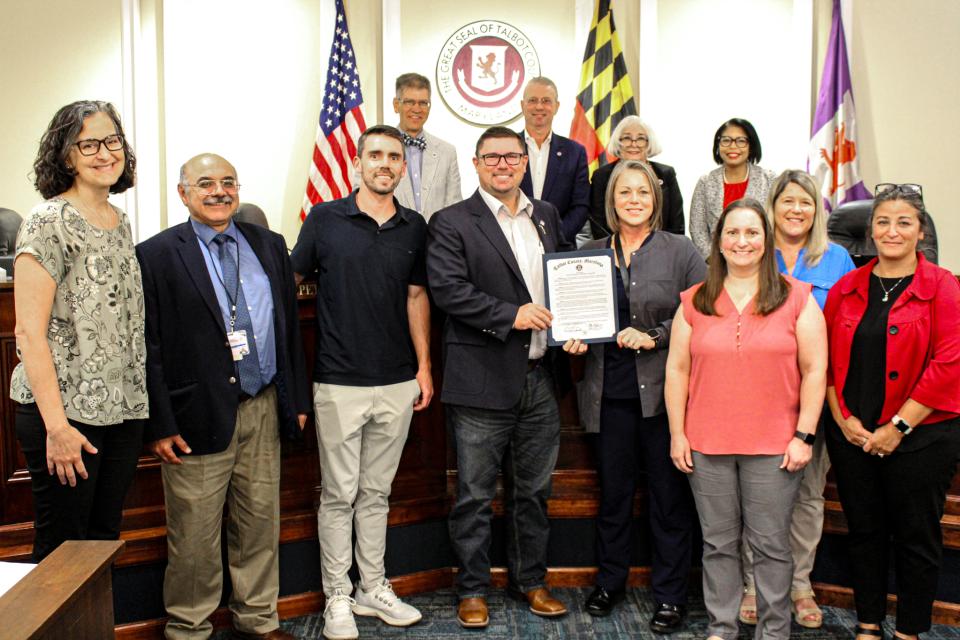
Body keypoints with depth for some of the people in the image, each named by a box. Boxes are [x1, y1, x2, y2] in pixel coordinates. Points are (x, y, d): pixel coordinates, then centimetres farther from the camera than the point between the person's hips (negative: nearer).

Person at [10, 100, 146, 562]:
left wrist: (136, 405, 12)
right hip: (68, 413, -6)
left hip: (123, 412, 7)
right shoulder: (49, 222, -10)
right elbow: (29, 333, -14)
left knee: (105, 540, 15)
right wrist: (56, 425, -18)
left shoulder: (120, 222, 12)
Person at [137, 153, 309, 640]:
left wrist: (297, 398, 10)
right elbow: (148, 348, -7)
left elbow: (290, 326, 13)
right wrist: (159, 425, -10)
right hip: (199, 416, -4)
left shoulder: (269, 246, 10)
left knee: (261, 522, 15)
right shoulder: (156, 255, -4)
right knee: (194, 536, 5)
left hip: (264, 410, 5)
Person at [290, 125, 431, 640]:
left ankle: (373, 588, 26)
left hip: (397, 383, 3)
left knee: (376, 491, 14)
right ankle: (337, 598, 18)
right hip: (339, 382, -3)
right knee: (339, 494, 5)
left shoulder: (414, 228, 7)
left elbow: (416, 296, 13)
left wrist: (424, 366, 8)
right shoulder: (325, 219, -2)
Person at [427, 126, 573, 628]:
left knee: (533, 489, 16)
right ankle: (472, 589, 21)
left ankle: (530, 579, 31)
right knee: (475, 495, 5)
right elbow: (447, 289, -15)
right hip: (483, 381, -5)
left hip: (540, 379, 5)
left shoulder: (546, 217, 13)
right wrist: (510, 315, -20)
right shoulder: (451, 223, -4)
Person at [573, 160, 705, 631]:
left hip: (664, 390, -2)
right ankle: (610, 580, 32)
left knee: (669, 496, 5)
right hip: (610, 390, 3)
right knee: (613, 492, 13)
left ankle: (670, 595, 20)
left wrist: (655, 337, -15)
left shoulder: (681, 251, 0)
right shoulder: (591, 253, 9)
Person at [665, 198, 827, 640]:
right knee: (718, 542, 11)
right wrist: (677, 434, 1)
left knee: (770, 544, 7)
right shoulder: (694, 302, 6)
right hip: (707, 445, 2)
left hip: (774, 446, -2)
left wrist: (804, 435, -6)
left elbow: (814, 370, 0)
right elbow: (677, 370, 6)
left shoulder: (797, 299, 1)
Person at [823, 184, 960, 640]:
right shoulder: (846, 288, 6)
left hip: (920, 438, -3)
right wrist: (843, 419, -4)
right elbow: (827, 359, 6)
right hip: (851, 436, 3)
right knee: (864, 532, 13)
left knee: (916, 537, 8)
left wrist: (898, 426, -15)